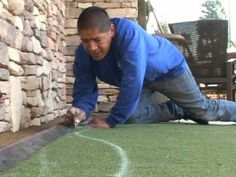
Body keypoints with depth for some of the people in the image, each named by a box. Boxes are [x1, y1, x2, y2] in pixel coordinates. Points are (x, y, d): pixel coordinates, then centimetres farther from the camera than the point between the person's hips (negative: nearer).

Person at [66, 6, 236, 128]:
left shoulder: (128, 32, -45)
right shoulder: (83, 54, -25)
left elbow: (132, 83, -49)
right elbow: (85, 88, -19)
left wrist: (111, 121, -46)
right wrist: (82, 110, -43)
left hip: (168, 67, -5)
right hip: (140, 77, 5)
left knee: (203, 108, 7)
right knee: (132, 117, -12)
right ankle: (178, 110, 11)